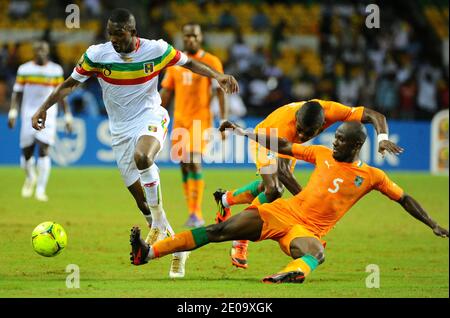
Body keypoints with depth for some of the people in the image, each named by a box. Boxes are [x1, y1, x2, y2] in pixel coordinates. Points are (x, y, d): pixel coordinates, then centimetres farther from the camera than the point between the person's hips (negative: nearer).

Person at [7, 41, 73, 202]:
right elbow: (17, 93, 4)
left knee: (44, 150, -14)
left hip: (48, 115, -1)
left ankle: (41, 189, -10)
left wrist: (68, 116, 8)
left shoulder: (56, 70, 4)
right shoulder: (24, 69, 4)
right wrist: (12, 113, -7)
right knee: (27, 153, 4)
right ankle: (30, 178, 36)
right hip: (28, 115, 1)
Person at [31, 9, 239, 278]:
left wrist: (218, 76, -11)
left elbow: (189, 63, 3)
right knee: (140, 196, 3)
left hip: (150, 118, -3)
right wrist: (44, 108, -7)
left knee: (142, 157, -38)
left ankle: (160, 223, -20)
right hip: (121, 129, 3)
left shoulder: (157, 50, -12)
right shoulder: (97, 55, -10)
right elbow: (71, 83, 1)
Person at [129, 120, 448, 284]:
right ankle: (149, 252, -13)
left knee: (316, 252, -41)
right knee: (219, 231, -9)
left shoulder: (372, 176, 3)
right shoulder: (324, 154, 10)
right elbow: (284, 147, 16)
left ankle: (294, 273, -78)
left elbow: (405, 199, 8)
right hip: (282, 211, 3)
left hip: (308, 230, -3)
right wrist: (245, 133, 13)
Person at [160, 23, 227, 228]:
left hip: (200, 119, -5)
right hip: (179, 119, 5)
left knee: (194, 162, -17)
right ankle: (192, 212, 9)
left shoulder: (211, 62, -1)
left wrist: (224, 120, -11)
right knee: (184, 165, 3)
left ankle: (196, 213, -15)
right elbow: (166, 92, 16)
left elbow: (220, 92, -3)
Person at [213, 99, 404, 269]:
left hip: (288, 144, 5)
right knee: (273, 190, -19)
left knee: (270, 188, 6)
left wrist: (382, 138, -52)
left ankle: (227, 199, 33)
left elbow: (375, 116, -33)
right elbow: (282, 170, -48)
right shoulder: (287, 124, -47)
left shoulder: (330, 111, -37)